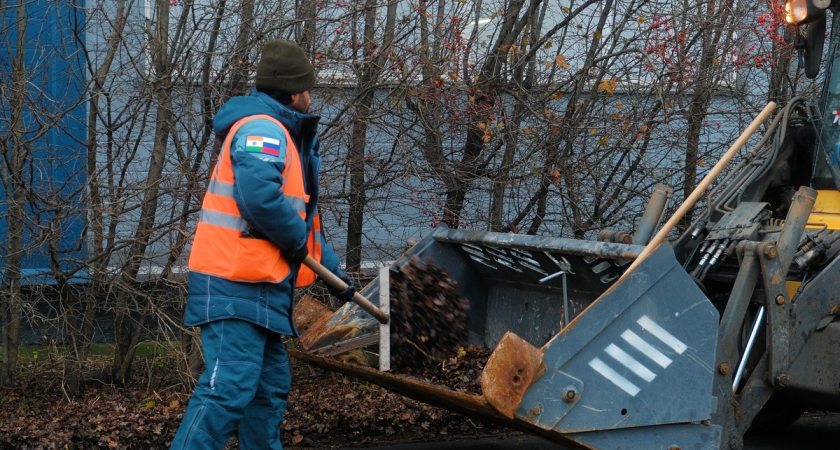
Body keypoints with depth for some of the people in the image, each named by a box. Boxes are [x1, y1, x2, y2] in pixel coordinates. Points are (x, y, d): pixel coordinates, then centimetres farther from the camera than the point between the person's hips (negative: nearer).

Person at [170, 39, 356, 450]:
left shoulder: (278, 134, 23)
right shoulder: (262, 130, -12)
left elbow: (301, 215, 30)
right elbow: (260, 197, -29)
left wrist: (333, 270, 29)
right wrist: (297, 238, -13)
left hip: (257, 287, 11)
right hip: (237, 285, -11)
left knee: (270, 388, 15)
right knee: (229, 388, -17)